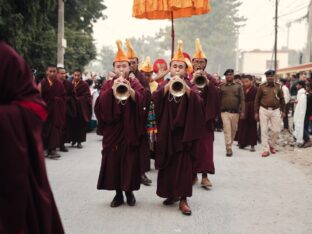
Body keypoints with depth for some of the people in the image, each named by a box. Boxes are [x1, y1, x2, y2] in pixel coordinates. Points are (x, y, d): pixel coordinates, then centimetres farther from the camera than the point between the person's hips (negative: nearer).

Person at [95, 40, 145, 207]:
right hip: (112, 129, 1)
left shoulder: (135, 83, 5)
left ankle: (129, 191, 16)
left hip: (130, 129, -1)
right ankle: (118, 193, 12)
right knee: (113, 161, 0)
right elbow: (101, 104, -9)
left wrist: (130, 90, -31)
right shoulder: (108, 84, 7)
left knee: (130, 161, 1)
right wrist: (113, 89, -23)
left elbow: (141, 101, -14)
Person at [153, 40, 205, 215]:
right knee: (168, 164, 7)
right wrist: (168, 85, -25)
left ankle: (183, 199, -5)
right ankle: (172, 193, 22)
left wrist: (185, 86, -29)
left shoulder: (190, 85, 4)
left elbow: (198, 102, -15)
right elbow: (155, 99, -11)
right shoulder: (164, 85, 8)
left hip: (184, 130, -2)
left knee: (184, 164, -5)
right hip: (166, 130, 2)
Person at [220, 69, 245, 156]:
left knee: (233, 130, 9)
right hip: (225, 112, -1)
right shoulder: (221, 87, 8)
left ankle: (230, 145, 25)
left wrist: (242, 111, -5)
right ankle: (228, 149, -12)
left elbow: (242, 99, 3)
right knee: (227, 130, -10)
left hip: (235, 112, 2)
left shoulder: (238, 86, 8)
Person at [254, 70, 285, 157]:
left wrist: (283, 111, 6)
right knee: (264, 130, 0)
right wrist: (256, 112, 0)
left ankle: (272, 145, 28)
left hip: (275, 110, 1)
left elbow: (282, 99, 9)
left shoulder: (278, 87, 2)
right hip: (264, 110, -1)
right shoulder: (262, 87, -1)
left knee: (276, 130, 3)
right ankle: (266, 149, 7)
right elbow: (257, 100, 2)